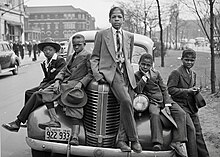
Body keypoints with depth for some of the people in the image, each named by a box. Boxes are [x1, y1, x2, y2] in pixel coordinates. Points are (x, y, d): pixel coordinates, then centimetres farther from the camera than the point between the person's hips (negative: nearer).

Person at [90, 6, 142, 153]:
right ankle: (134, 138, -13)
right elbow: (94, 57, 10)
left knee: (128, 106, -9)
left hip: (127, 73, 4)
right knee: (126, 101, -25)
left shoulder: (129, 36, 20)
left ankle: (121, 139, 3)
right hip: (110, 71, -4)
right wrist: (97, 74, -4)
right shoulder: (101, 34, 11)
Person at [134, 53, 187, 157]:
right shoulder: (137, 75, 3)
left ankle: (177, 142, -20)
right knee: (154, 114, -36)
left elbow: (164, 89, 8)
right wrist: (145, 77, -14)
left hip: (164, 99, 4)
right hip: (152, 101, -4)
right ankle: (157, 143, -39)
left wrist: (167, 104, -4)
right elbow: (138, 90, -13)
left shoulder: (156, 73, 10)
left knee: (181, 113, -17)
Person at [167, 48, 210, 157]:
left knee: (198, 132, 9)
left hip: (192, 107, 8)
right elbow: (170, 89, -16)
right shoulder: (176, 73, -9)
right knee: (191, 129, -18)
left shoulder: (193, 74, 16)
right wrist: (187, 91, -20)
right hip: (181, 106, -8)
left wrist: (195, 90, 5)